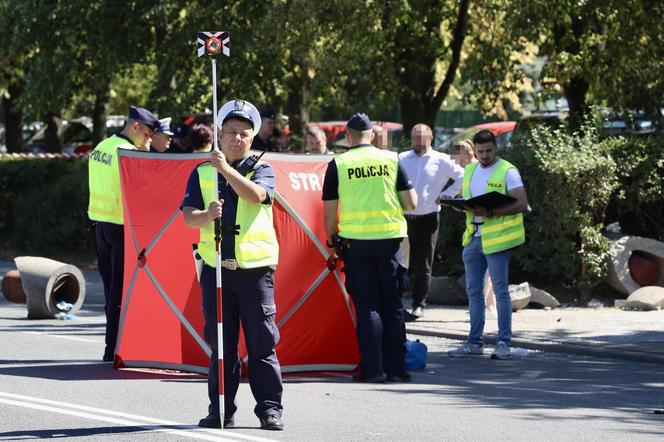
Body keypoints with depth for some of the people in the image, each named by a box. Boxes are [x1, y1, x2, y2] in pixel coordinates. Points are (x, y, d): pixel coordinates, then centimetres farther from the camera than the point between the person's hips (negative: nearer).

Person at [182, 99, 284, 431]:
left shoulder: (261, 169, 5)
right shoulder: (202, 173, 11)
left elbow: (256, 195, -17)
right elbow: (188, 216, 1)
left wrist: (226, 169, -26)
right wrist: (207, 215, -21)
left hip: (255, 268, -2)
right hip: (216, 267, 2)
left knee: (262, 343, -2)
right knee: (221, 344, 6)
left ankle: (270, 409, 2)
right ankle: (221, 410, 11)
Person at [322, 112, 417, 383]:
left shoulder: (338, 165, -1)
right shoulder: (391, 160, 4)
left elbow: (329, 212, 0)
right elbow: (411, 203, 4)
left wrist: (331, 239, 15)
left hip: (355, 240, -1)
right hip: (389, 236, 1)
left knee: (367, 306, 3)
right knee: (392, 304, 9)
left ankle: (372, 368, -2)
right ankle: (396, 368, 9)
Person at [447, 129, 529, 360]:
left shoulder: (507, 171, -8)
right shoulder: (469, 170, 14)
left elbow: (521, 205, -15)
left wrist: (490, 212, -23)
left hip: (496, 237, -7)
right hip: (472, 237, 7)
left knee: (500, 290, -2)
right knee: (473, 291, 10)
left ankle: (503, 343, 2)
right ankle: (475, 342, 16)